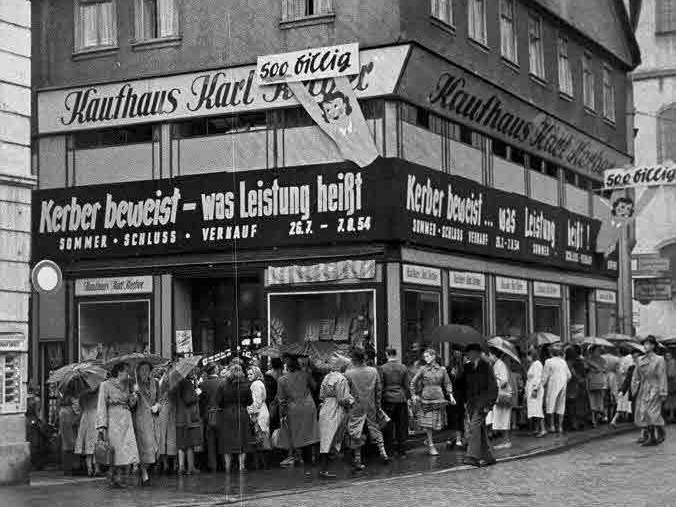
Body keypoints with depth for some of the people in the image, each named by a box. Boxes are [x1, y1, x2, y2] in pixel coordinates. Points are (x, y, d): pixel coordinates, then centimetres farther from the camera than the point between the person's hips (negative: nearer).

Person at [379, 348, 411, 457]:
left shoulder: (382, 368, -7)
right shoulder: (404, 368, 0)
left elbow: (380, 386, -4)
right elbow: (407, 385, 2)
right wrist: (407, 397, 13)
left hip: (388, 399, -2)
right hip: (402, 399, 2)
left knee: (389, 427, 5)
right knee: (402, 426, 9)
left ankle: (389, 452, 6)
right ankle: (402, 451, 13)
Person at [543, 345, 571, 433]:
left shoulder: (549, 362, -9)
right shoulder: (563, 362, 6)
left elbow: (545, 376, -9)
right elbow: (569, 375, 10)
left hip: (552, 386, -5)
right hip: (562, 386, 5)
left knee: (550, 405, 1)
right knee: (560, 406, 8)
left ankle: (552, 426, -5)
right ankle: (560, 427, 6)